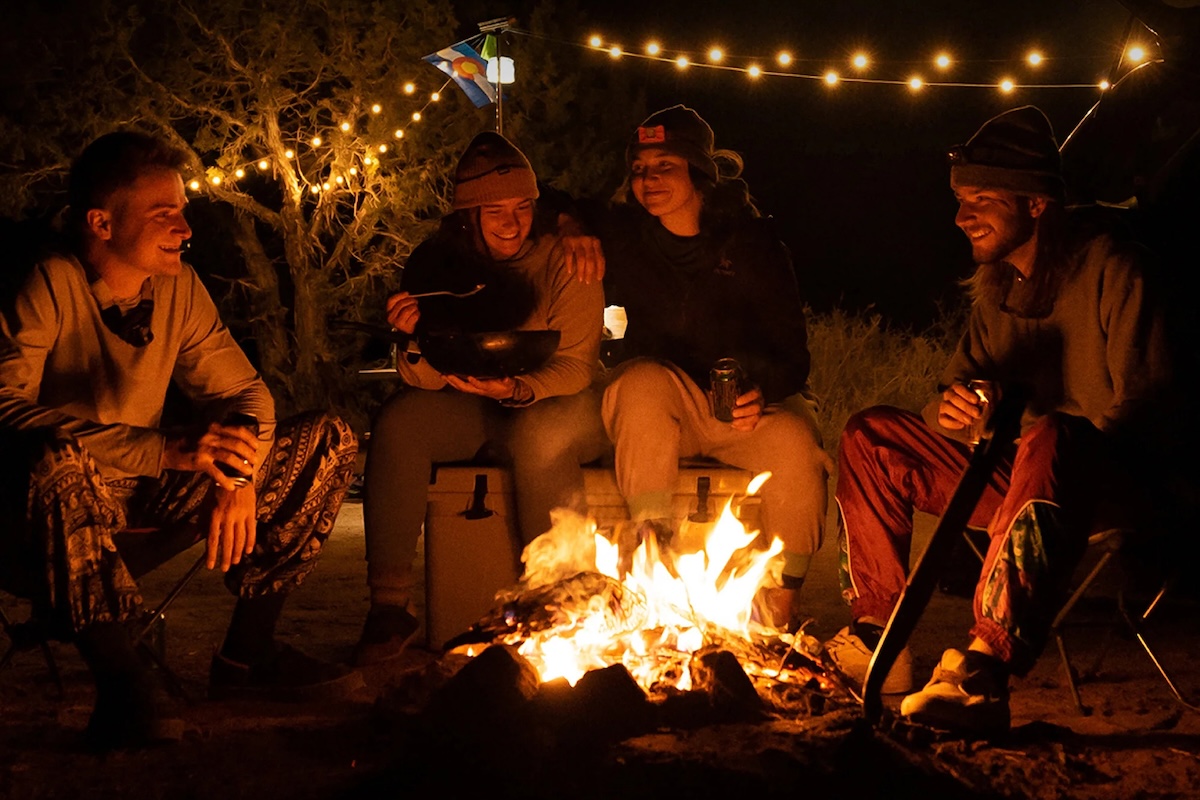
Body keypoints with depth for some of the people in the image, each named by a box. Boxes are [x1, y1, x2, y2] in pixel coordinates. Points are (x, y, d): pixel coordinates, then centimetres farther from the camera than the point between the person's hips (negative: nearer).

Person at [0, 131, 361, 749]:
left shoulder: (179, 288, 3)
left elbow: (243, 392, 9)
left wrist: (239, 475, -15)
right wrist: (167, 449, -38)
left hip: (140, 507, 7)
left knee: (327, 440, 0)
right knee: (56, 461, -42)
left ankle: (247, 653, 1)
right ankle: (119, 678, -29)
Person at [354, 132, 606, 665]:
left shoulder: (562, 258, -11)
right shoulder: (437, 262, -2)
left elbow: (576, 366, -14)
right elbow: (427, 380, -3)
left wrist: (517, 391, -34)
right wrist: (414, 338, -27)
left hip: (557, 402, -3)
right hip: (468, 409, 3)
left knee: (541, 434, -36)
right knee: (398, 422, -25)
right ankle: (388, 607, -23)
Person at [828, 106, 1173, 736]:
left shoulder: (1108, 268, -10)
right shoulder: (996, 288, 12)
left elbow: (1136, 404, -16)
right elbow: (959, 382, 14)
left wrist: (1022, 420, -23)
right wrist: (950, 409, -11)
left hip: (1110, 482, -8)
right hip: (1013, 473, 8)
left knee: (1049, 443, -41)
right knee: (872, 437, 1)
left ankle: (983, 674, -55)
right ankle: (878, 640, -8)